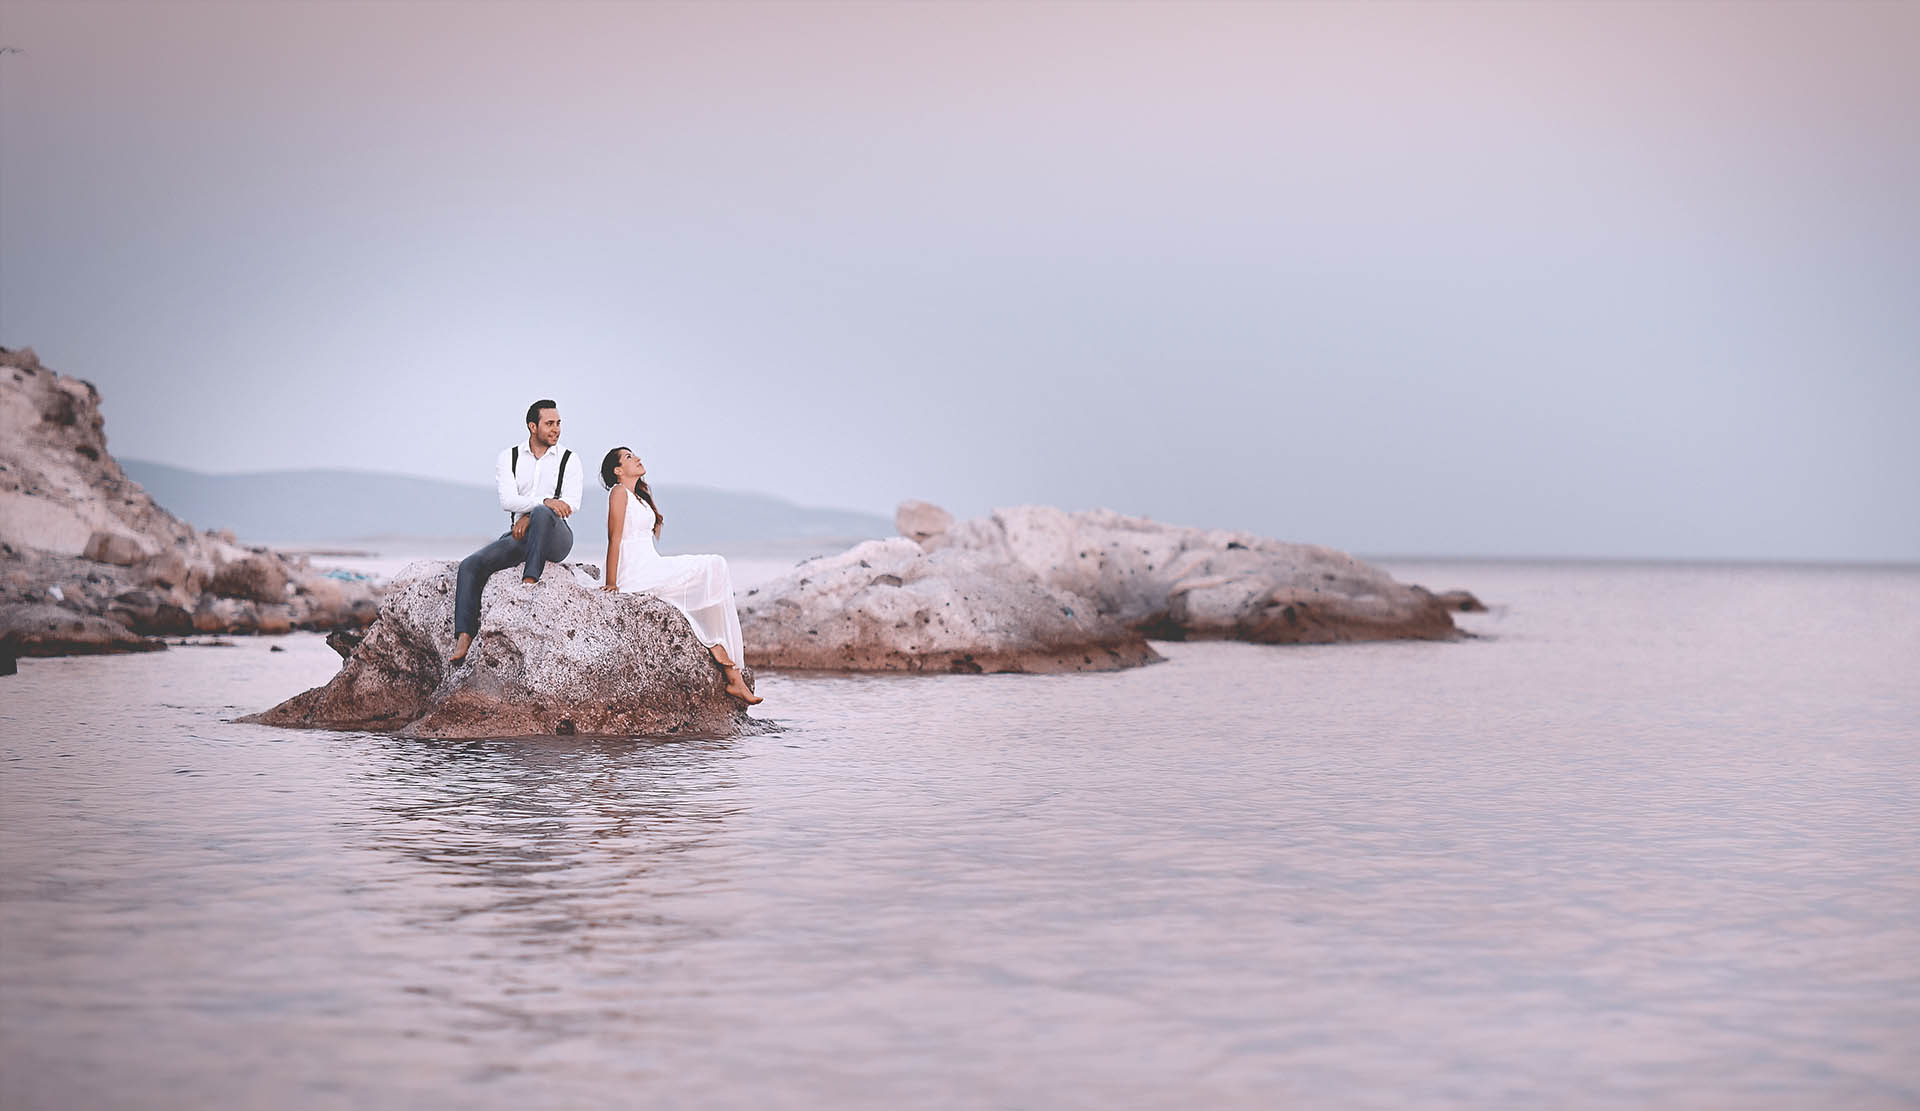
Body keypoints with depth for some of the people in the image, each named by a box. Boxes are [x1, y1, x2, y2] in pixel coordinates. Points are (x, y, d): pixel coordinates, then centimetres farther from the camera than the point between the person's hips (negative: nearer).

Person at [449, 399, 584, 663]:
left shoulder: (568, 459, 6)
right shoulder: (508, 457, 8)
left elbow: (570, 503, -7)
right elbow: (507, 500, -8)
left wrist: (531, 515, -18)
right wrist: (545, 501, -26)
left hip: (555, 536, -3)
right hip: (520, 535, 3)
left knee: (542, 514, -38)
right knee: (471, 565, -18)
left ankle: (529, 582, -41)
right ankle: (463, 639, -28)